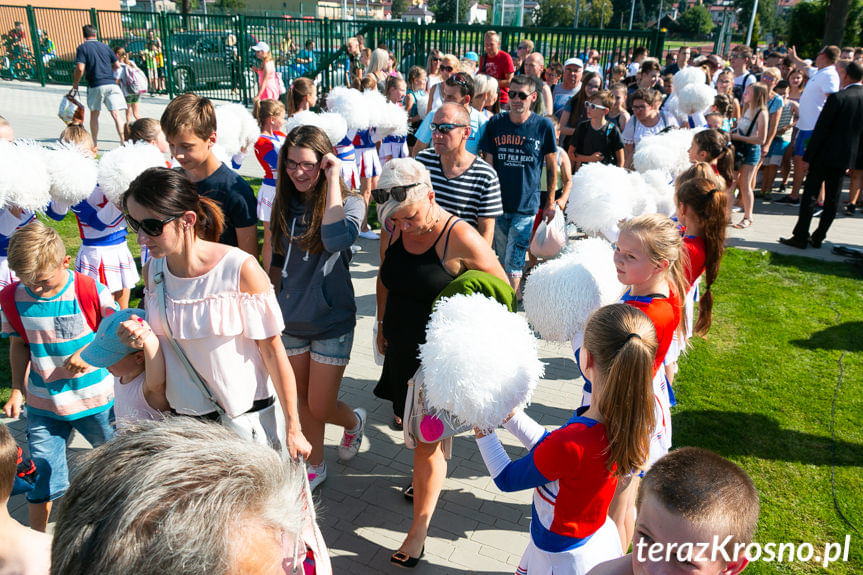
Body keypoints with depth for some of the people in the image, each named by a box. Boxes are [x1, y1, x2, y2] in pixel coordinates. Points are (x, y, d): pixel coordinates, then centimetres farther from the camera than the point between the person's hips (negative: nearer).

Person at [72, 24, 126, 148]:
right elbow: (117, 65, 16)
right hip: (111, 84, 2)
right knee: (116, 114, -6)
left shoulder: (82, 48, 1)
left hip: (95, 86, -2)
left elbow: (80, 68, -9)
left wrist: (75, 84, 4)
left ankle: (95, 144, 20)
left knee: (94, 114, 15)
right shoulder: (105, 46, 13)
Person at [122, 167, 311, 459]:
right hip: (183, 415, 5)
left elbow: (272, 350, -14)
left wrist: (293, 428, -10)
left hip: (246, 417, -4)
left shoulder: (240, 268, -19)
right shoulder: (152, 271, -1)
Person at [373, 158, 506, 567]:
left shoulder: (460, 238, -21)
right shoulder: (392, 230, -3)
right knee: (407, 420, 23)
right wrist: (383, 326, 20)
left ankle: (419, 528, 21)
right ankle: (430, 478, 52)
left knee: (428, 440, 3)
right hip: (401, 348, 6)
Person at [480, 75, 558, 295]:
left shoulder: (544, 126, -3)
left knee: (513, 265, -5)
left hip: (526, 207, -3)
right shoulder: (495, 123, 2)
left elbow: (551, 166, 6)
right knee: (501, 261, 12)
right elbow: (488, 164, 5)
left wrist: (551, 202, 8)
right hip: (498, 204, 3)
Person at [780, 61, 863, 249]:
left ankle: (800, 236, 1)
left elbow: (821, 129, -14)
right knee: (832, 198, 10)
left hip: (826, 154, -6)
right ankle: (818, 237, 16)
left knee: (810, 195, 0)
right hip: (847, 156, 6)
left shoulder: (838, 97, -13)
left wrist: (808, 156, -10)